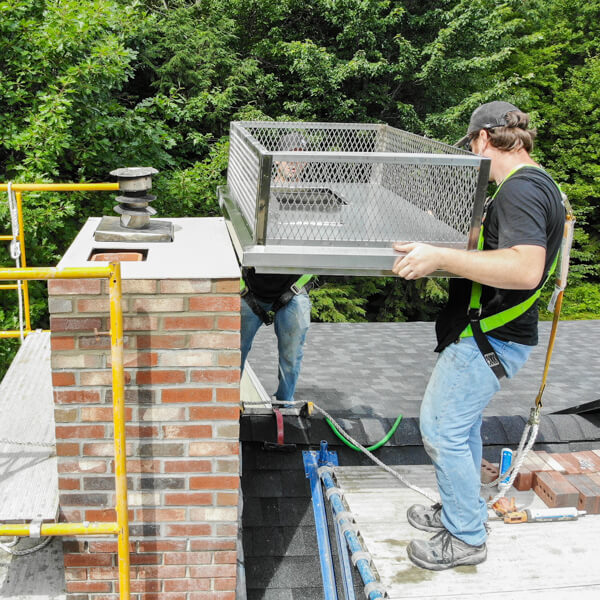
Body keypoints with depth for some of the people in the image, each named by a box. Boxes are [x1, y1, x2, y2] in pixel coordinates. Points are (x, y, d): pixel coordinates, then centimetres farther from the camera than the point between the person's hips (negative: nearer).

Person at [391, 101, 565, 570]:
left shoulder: (521, 189, -20)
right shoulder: (536, 185, 14)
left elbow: (525, 268, -34)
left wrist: (440, 257, -37)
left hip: (489, 339, -10)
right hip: (490, 334, 10)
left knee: (442, 429, -2)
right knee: (463, 426, 21)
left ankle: (466, 539, 12)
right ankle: (463, 510, 36)